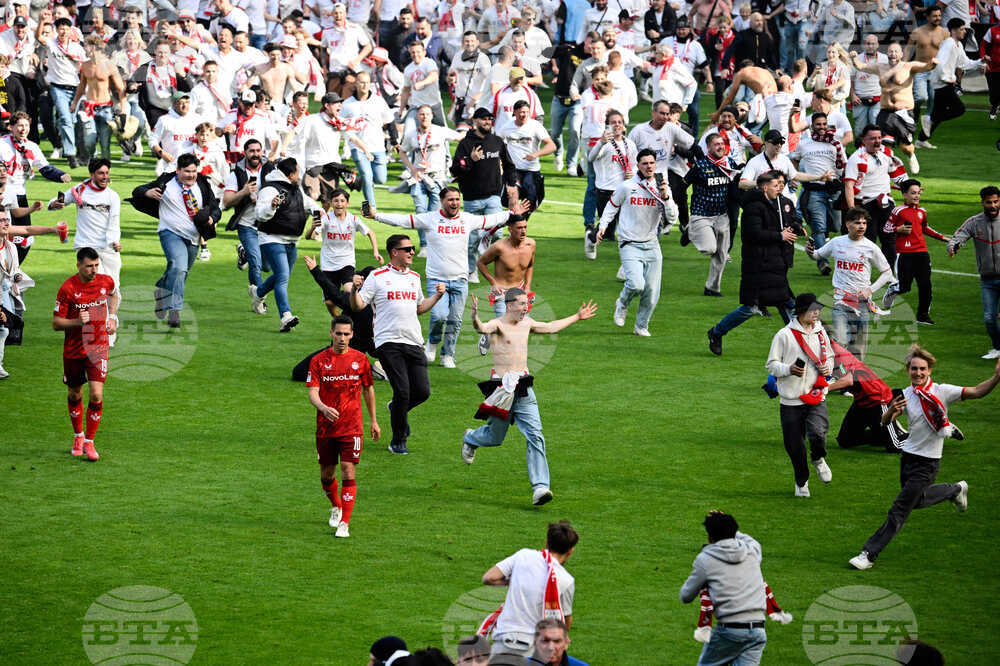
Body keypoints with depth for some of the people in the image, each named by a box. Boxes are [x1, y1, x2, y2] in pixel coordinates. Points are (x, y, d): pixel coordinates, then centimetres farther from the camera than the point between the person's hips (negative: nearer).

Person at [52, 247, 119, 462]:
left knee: (96, 395, -11)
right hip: (73, 350, -1)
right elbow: (56, 323, -10)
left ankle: (89, 442, 0)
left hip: (98, 348, 1)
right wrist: (77, 321, -27)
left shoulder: (106, 281, -4)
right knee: (75, 395, 13)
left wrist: (112, 317, 10)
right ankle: (78, 435, 36)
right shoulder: (68, 288, -14)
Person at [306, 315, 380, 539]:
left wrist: (373, 420, 16)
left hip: (351, 427, -1)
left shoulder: (360, 359, 2)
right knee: (326, 474, 12)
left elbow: (368, 389, 14)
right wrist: (323, 408, -30)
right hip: (325, 428, 1)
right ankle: (336, 506, 41)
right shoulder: (319, 361, -2)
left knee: (348, 473, -11)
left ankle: (344, 524, -10)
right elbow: (312, 393, -9)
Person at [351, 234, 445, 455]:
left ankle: (397, 408, 31)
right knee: (402, 391, -12)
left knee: (422, 391, -3)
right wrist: (355, 289, -20)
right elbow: (357, 305, -1)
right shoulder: (377, 277, 1)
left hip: (414, 342, 5)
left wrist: (437, 295, 16)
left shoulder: (414, 278, 18)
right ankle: (398, 441, 5)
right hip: (389, 343, -5)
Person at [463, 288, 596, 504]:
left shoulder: (527, 323, 12)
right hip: (502, 387, -5)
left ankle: (540, 488, -12)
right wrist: (475, 318, -55)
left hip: (524, 389, 5)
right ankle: (470, 439, 47)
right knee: (495, 437, 11)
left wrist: (577, 317, 39)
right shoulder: (497, 325, -10)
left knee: (535, 436, -9)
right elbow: (482, 329, -33)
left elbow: (551, 327, 31)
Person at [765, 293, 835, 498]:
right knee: (794, 445, 4)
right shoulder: (784, 335, -6)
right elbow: (772, 365, -3)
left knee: (818, 434, -21)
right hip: (791, 399, -2)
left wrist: (828, 368, 2)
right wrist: (789, 369, -22)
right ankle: (801, 482, 27)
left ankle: (818, 460, 14)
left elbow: (829, 356, 24)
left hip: (816, 396, 2)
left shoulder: (820, 333, 8)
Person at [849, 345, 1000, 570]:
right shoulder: (906, 395, -2)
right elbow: (885, 422, -8)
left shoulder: (941, 391, -14)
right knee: (917, 500, 26)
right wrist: (892, 411, -32)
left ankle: (869, 554, 0)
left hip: (927, 463, -6)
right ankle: (955, 490, 48)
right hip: (908, 456, 6)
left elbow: (976, 392, -19)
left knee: (899, 511, -5)